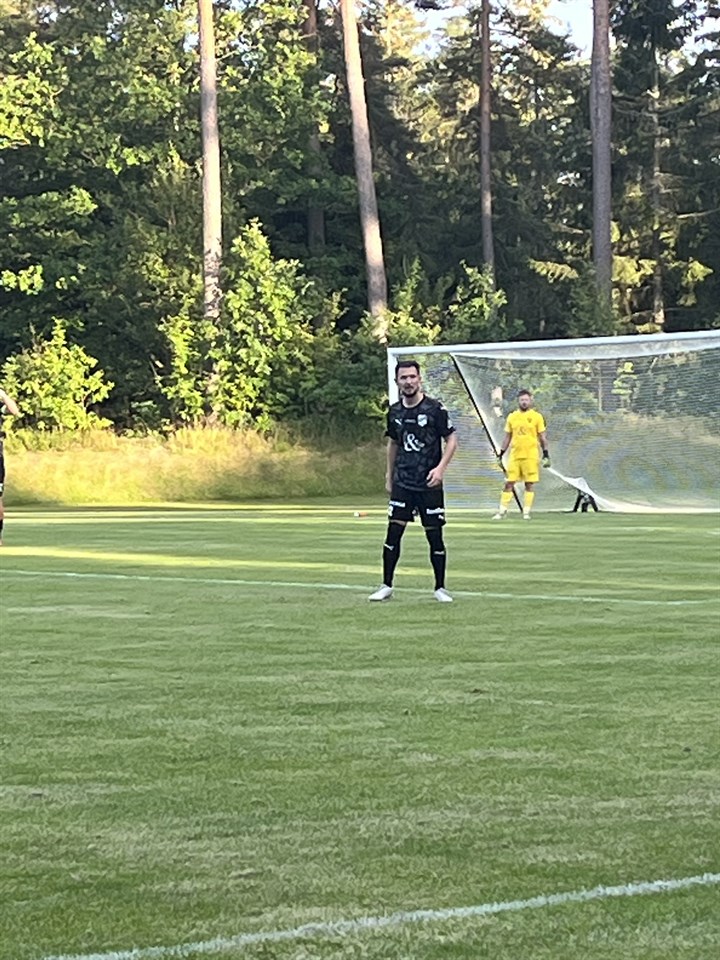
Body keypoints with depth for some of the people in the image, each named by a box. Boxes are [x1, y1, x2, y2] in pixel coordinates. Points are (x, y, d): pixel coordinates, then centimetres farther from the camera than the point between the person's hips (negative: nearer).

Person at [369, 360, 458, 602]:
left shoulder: (435, 409, -8)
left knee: (434, 536, 1)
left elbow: (451, 440, -5)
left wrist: (440, 468, -17)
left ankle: (440, 588, 13)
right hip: (402, 483, 3)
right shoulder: (394, 412, 6)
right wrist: (389, 475, 18)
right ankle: (386, 586, 7)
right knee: (393, 533, -2)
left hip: (429, 485, -3)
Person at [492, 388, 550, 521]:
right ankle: (502, 511, 2)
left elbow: (542, 437, 3)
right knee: (509, 483, -1)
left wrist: (546, 455, -3)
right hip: (514, 455, 2)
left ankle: (526, 512, 6)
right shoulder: (512, 417, 9)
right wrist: (500, 455, 11)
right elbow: (507, 437, 15)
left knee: (529, 484, 0)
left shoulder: (536, 417, 1)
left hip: (531, 456, -2)